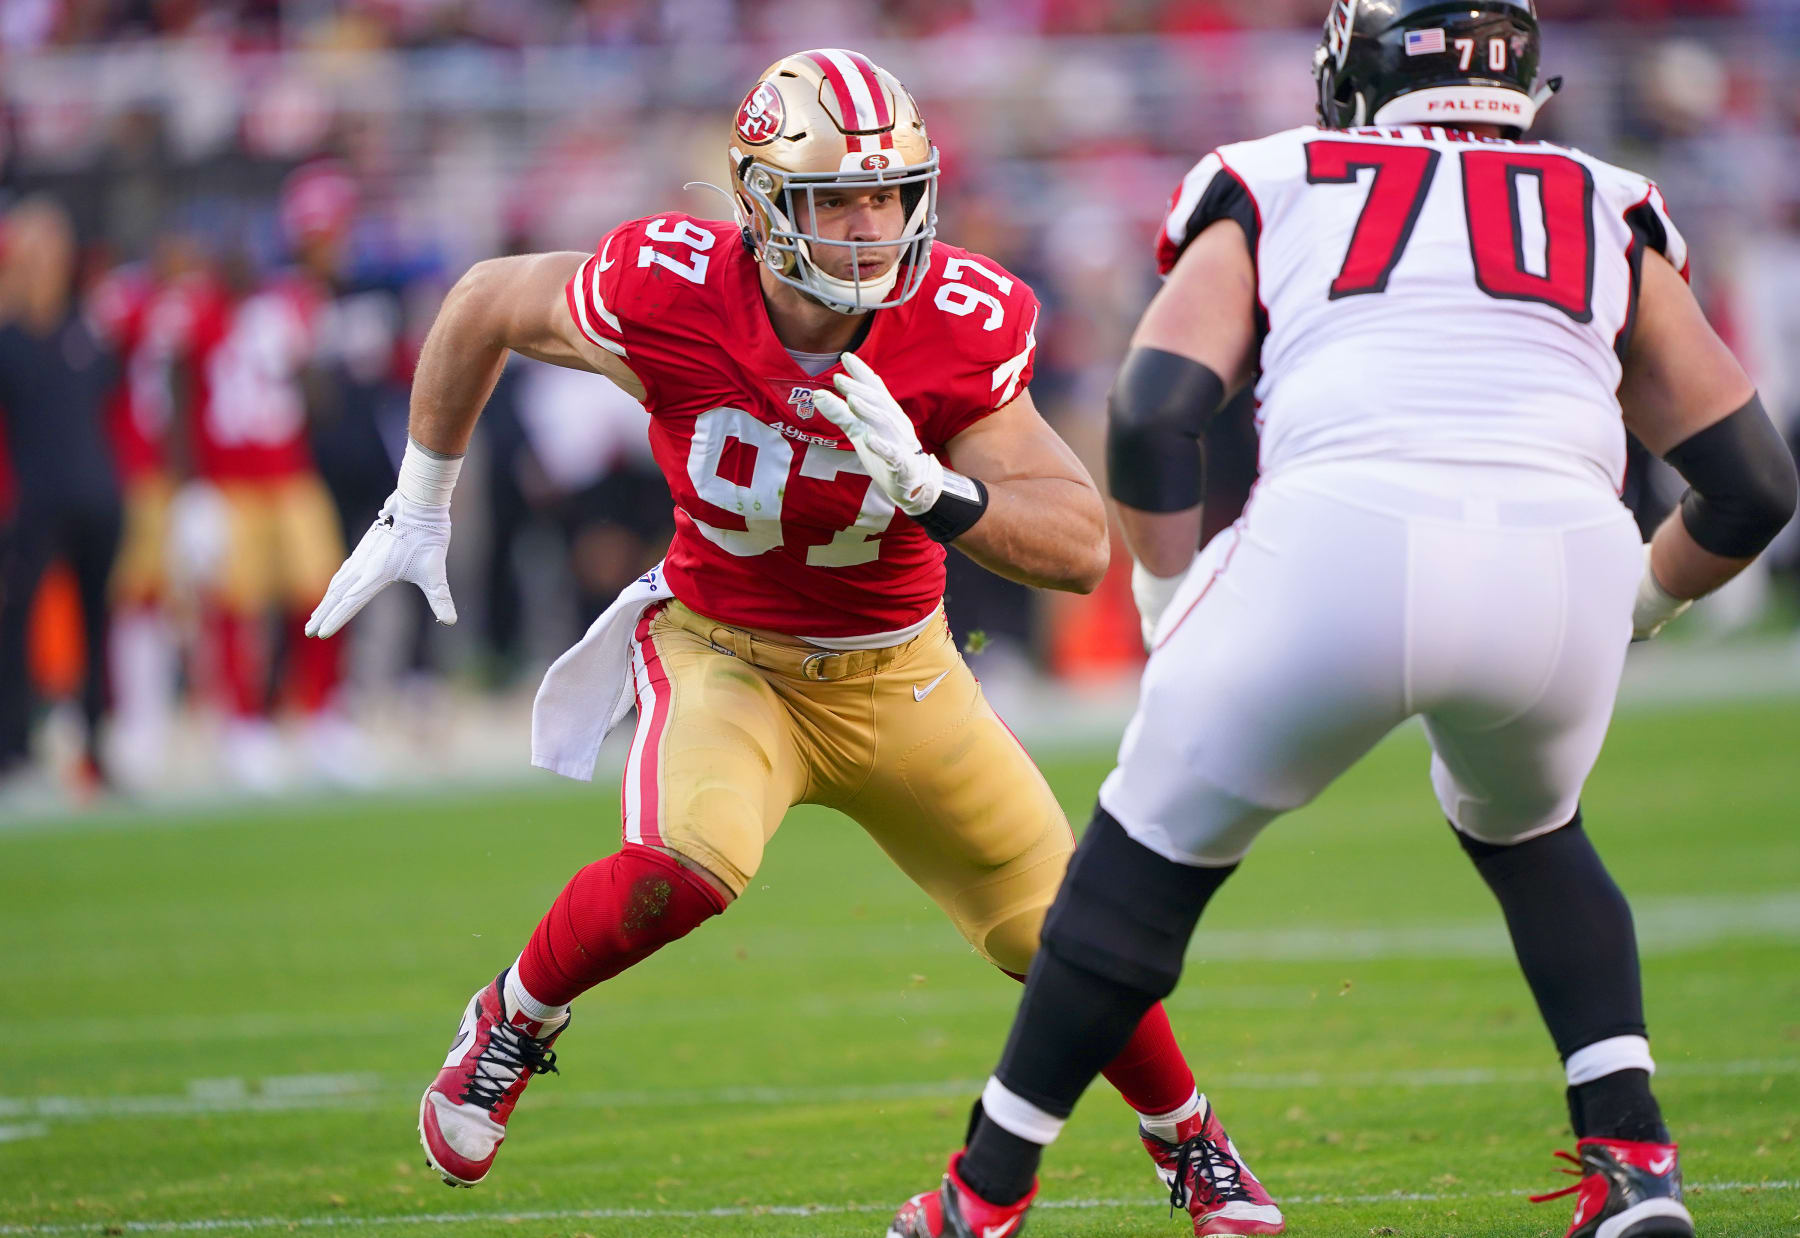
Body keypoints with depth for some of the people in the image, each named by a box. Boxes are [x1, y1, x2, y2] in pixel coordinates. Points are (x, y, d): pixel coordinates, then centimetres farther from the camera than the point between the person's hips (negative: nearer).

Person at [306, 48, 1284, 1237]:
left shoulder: (959, 328, -22)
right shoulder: (669, 298, -26)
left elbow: (1081, 547, -23)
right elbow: (484, 306, -6)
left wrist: (927, 488, -41)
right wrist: (419, 507, 4)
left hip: (896, 671, 2)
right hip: (724, 649, -2)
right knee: (690, 864, -33)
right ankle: (512, 1026, -3)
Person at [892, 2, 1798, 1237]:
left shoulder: (1271, 193, 25)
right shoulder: (1612, 220, 30)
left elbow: (1154, 417, 9)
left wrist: (1174, 615, 21)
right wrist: (1639, 605, 44)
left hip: (1342, 537, -2)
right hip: (1565, 553, 2)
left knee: (1156, 853, 19)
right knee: (1525, 830, 32)